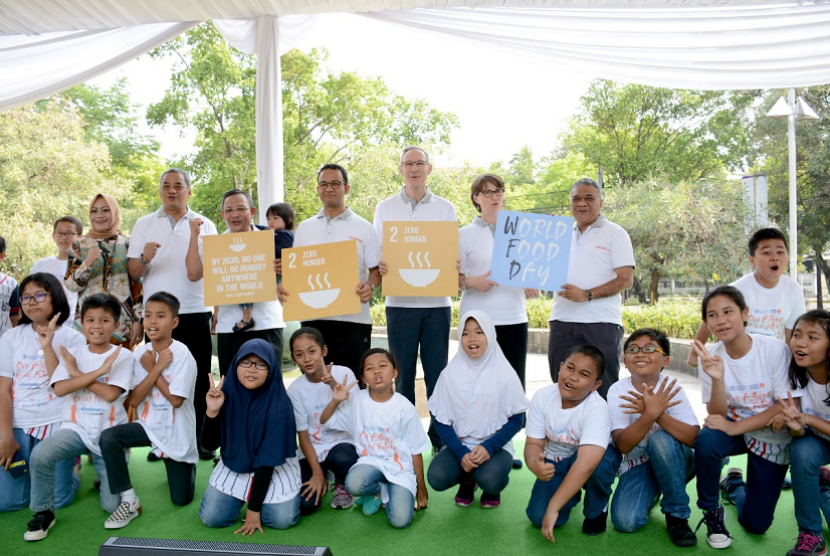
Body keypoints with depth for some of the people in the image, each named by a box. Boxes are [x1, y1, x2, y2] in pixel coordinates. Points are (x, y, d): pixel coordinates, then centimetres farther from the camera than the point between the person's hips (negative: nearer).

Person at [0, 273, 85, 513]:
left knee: (57, 499, -7)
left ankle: (71, 466, 23)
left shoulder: (73, 338, 0)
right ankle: (30, 470, 24)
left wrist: (47, 346, -18)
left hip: (57, 425, -2)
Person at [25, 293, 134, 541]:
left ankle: (103, 472, 31)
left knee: (112, 505, -4)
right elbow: (59, 389, -13)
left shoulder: (122, 356, -5)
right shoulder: (72, 354, 3)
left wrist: (78, 374, -11)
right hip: (76, 428, 2)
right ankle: (43, 512, -7)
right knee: (40, 454, -32)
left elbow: (111, 393, -17)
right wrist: (98, 371, -20)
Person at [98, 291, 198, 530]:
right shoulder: (140, 353, -5)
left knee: (182, 499, 3)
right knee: (108, 438, -27)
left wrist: (151, 368, -16)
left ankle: (187, 465, 38)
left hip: (177, 433, -3)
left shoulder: (181, 354, -18)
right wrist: (156, 368, -19)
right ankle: (129, 502, -12)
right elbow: (133, 400, -10)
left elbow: (176, 399, -22)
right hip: (148, 425, 4)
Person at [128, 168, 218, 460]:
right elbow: (133, 272, 5)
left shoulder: (205, 225, 8)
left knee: (198, 379, 1)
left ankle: (198, 439, 11)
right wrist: (144, 258, -14)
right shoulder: (144, 225, 10)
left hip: (195, 313, -1)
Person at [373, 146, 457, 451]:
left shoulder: (445, 208, 9)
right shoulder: (385, 208, 9)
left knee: (437, 372, 3)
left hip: (437, 302, 0)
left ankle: (440, 437, 15)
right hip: (399, 301, 0)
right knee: (402, 373, 5)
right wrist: (380, 266, -14)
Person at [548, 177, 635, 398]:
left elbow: (626, 279, -6)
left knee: (603, 391, -1)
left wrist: (587, 295, -17)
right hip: (562, 322, 5)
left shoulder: (615, 234, 2)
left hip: (601, 323, -5)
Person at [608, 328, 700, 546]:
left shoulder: (671, 387, -15)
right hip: (637, 466, 1)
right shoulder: (617, 391, -14)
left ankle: (677, 515, -13)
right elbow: (623, 445, -24)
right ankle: (652, 492, 12)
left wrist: (658, 413, -42)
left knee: (661, 438, -34)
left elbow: (694, 438, -27)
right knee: (625, 521, -24)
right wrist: (649, 414, -40)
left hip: (674, 462, 0)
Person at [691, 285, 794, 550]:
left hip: (772, 438, -1)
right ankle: (712, 511, -9)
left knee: (756, 524, 0)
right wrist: (717, 379, -35)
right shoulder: (711, 357, -14)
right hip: (734, 430, 1)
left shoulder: (775, 350, -21)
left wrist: (735, 427, -27)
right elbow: (718, 415, -16)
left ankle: (735, 485, 35)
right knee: (706, 440, -35)